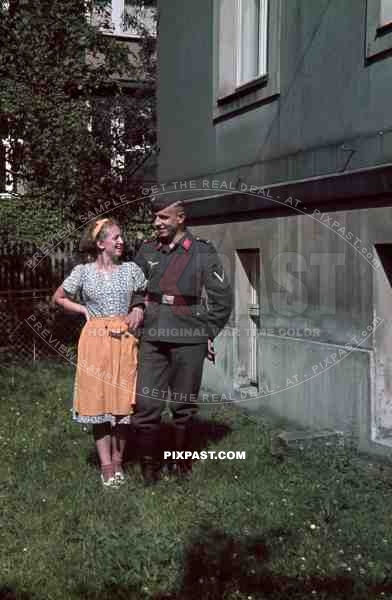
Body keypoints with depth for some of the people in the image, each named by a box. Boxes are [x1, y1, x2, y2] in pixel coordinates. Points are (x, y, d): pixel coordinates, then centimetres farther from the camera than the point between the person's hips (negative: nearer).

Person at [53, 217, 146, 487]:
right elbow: (59, 298, 14)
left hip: (125, 341, 1)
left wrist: (139, 310, -3)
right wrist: (85, 310, 3)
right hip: (95, 341, -1)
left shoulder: (131, 269, 5)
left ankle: (118, 460, 17)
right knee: (98, 401, 1)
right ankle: (106, 464, 10)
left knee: (123, 402, 2)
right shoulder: (83, 272, 2)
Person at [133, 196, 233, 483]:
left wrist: (208, 332, 0)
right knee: (146, 404, -2)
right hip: (153, 339, 2)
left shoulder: (202, 253, -1)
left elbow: (222, 298, 2)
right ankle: (150, 465, 13)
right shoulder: (147, 251, 8)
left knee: (185, 406, 8)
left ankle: (182, 462, 25)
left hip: (189, 341, -2)